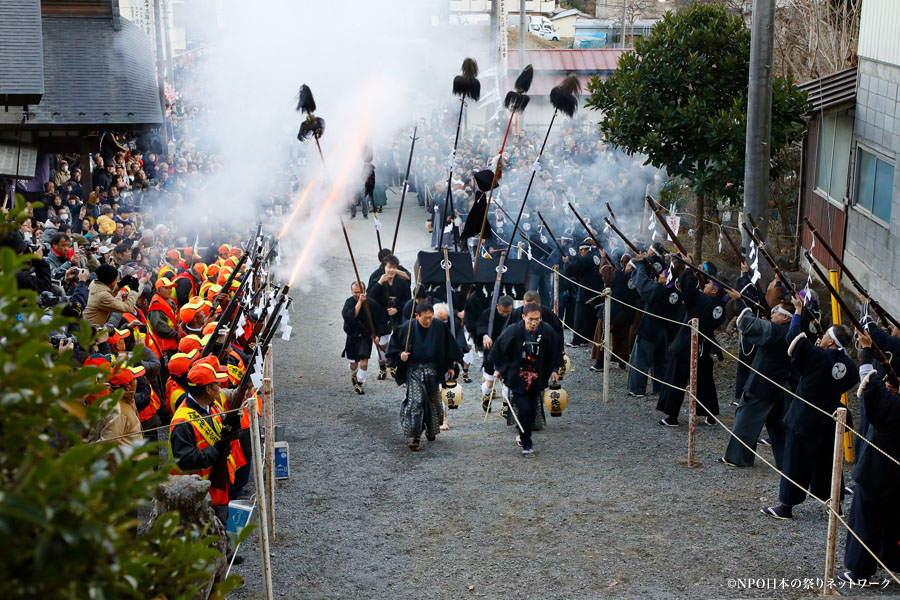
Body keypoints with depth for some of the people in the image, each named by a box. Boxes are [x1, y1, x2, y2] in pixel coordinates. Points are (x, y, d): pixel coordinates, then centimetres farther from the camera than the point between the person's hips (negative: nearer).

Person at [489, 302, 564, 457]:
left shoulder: (547, 331, -10)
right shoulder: (513, 331, -16)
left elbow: (556, 351, 8)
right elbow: (499, 349, 0)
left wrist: (554, 370, 4)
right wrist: (498, 369, 2)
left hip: (536, 379, 3)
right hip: (518, 379, -3)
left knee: (532, 411, 10)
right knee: (524, 410, -11)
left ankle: (524, 437, 34)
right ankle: (526, 444, 3)